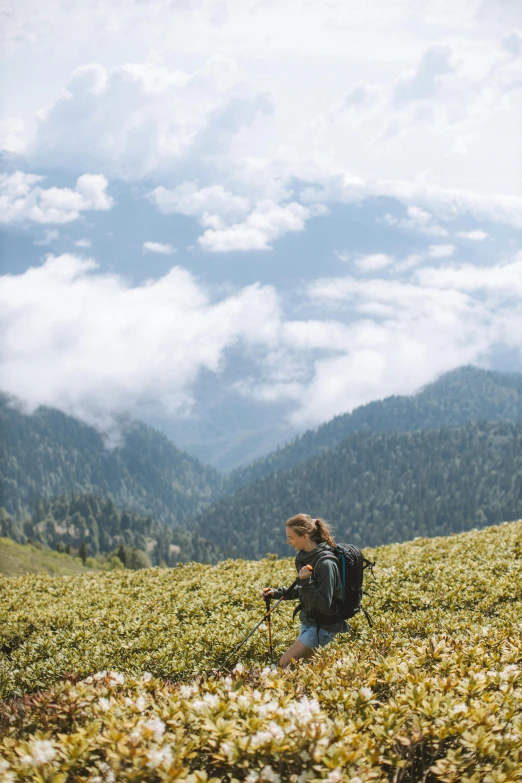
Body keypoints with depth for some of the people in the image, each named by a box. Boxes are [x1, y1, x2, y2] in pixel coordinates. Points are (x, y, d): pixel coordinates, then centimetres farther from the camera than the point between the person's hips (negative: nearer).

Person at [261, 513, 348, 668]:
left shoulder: (325, 563, -27)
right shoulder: (303, 556, 1)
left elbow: (324, 605, -26)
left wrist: (306, 582, -34)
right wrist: (277, 593, 6)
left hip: (324, 625, -9)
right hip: (309, 620, 9)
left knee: (285, 663, -8)